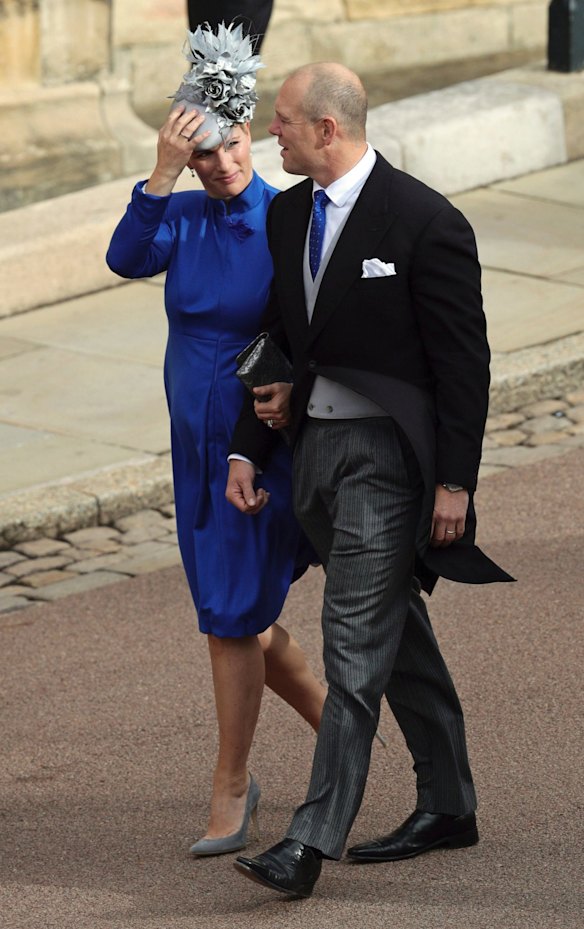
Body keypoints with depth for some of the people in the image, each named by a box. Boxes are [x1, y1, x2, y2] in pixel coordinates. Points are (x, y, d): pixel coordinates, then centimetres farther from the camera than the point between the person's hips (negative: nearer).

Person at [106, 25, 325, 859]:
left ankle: (230, 789, 7)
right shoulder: (183, 214, 1)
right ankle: (336, 722, 34)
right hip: (198, 444, 5)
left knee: (234, 617, -4)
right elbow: (128, 260, -18)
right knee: (239, 617, 12)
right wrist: (162, 174, -27)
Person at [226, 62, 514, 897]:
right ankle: (448, 807, 29)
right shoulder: (288, 213, 8)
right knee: (398, 637, 17)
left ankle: (313, 842, -10)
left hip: (388, 452, -8)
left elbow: (465, 363, -12)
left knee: (356, 648, -9)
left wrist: (455, 483, -14)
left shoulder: (427, 223, -15)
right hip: (317, 445, 8)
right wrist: (248, 448, 9)